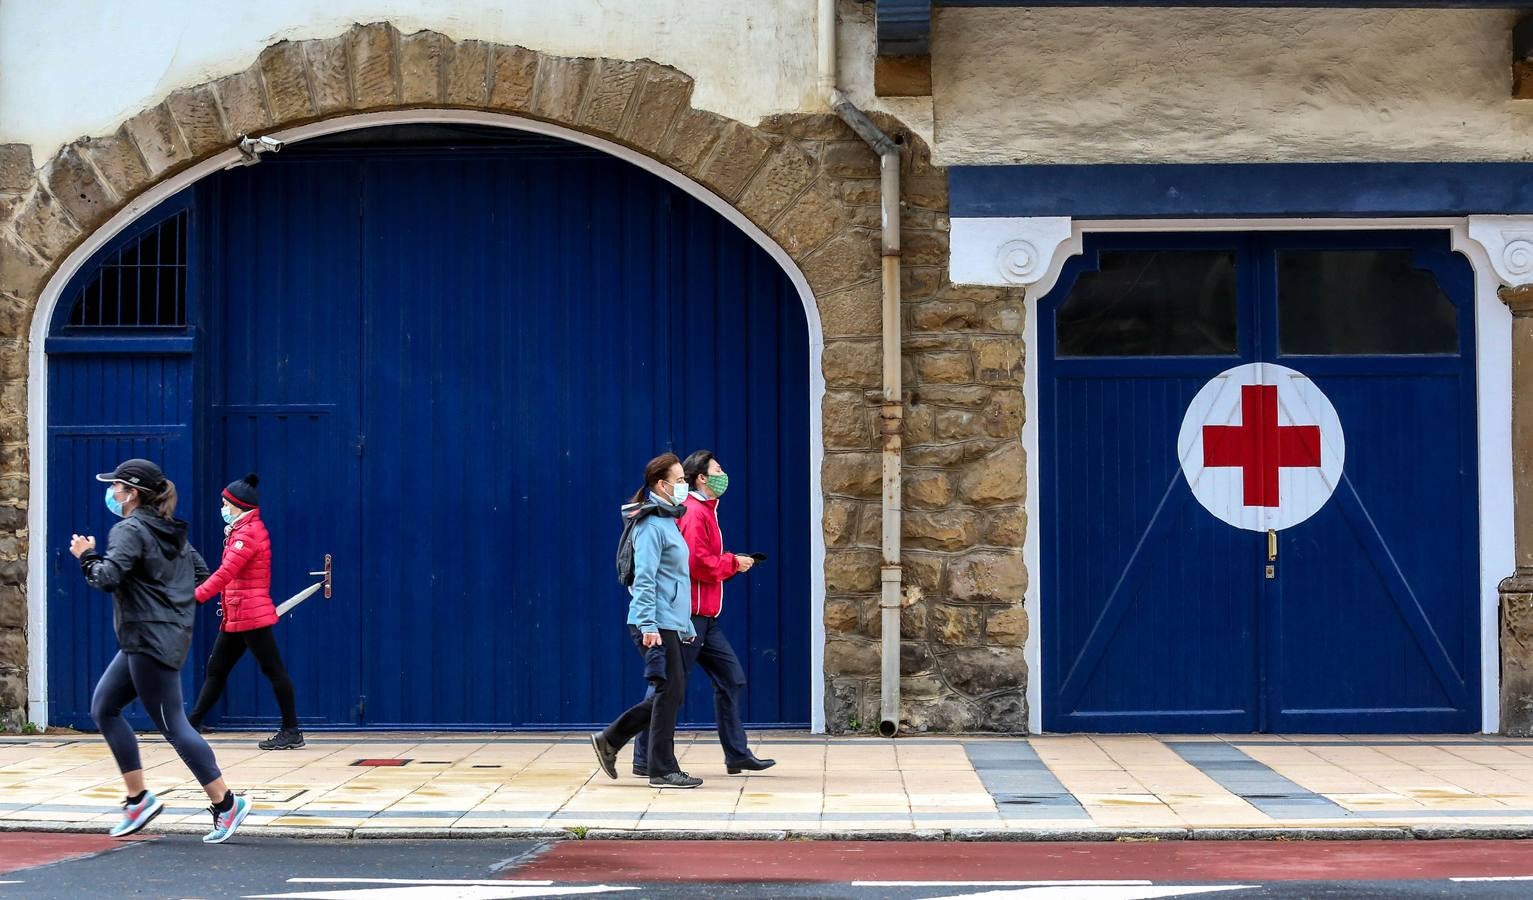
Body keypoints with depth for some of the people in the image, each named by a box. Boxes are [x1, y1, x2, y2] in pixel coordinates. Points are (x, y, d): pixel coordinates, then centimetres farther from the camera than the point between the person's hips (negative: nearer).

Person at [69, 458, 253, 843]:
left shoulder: (129, 531, -13)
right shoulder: (171, 531, 14)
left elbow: (107, 578, -25)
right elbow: (201, 570, 20)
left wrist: (86, 555, -8)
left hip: (149, 642, -10)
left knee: (171, 724, -6)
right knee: (104, 708, 16)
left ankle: (226, 804, -5)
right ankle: (138, 799, 15)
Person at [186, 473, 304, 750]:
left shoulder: (249, 533, -14)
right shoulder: (241, 531, 17)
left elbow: (225, 573, -23)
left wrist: (194, 598, -27)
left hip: (251, 616, -10)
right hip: (235, 617, 10)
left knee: (273, 670, -5)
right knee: (216, 669, 12)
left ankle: (291, 732, -2)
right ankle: (191, 725, 18)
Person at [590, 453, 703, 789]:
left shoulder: (667, 521, 19)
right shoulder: (652, 525, -12)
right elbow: (644, 579, -19)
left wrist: (687, 626, 24)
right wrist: (648, 625, -24)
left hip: (671, 623, 10)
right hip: (657, 623, -10)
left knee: (670, 694, 11)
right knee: (670, 692, -5)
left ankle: (610, 740, 18)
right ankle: (663, 770, 2)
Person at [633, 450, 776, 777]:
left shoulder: (704, 511, 19)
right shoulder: (694, 513, -13)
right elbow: (698, 564, -21)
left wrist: (733, 563, 7)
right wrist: (733, 563, -9)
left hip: (704, 617, 11)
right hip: (691, 613, -11)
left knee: (731, 678, 10)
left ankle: (737, 754, 14)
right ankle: (645, 759, 2)